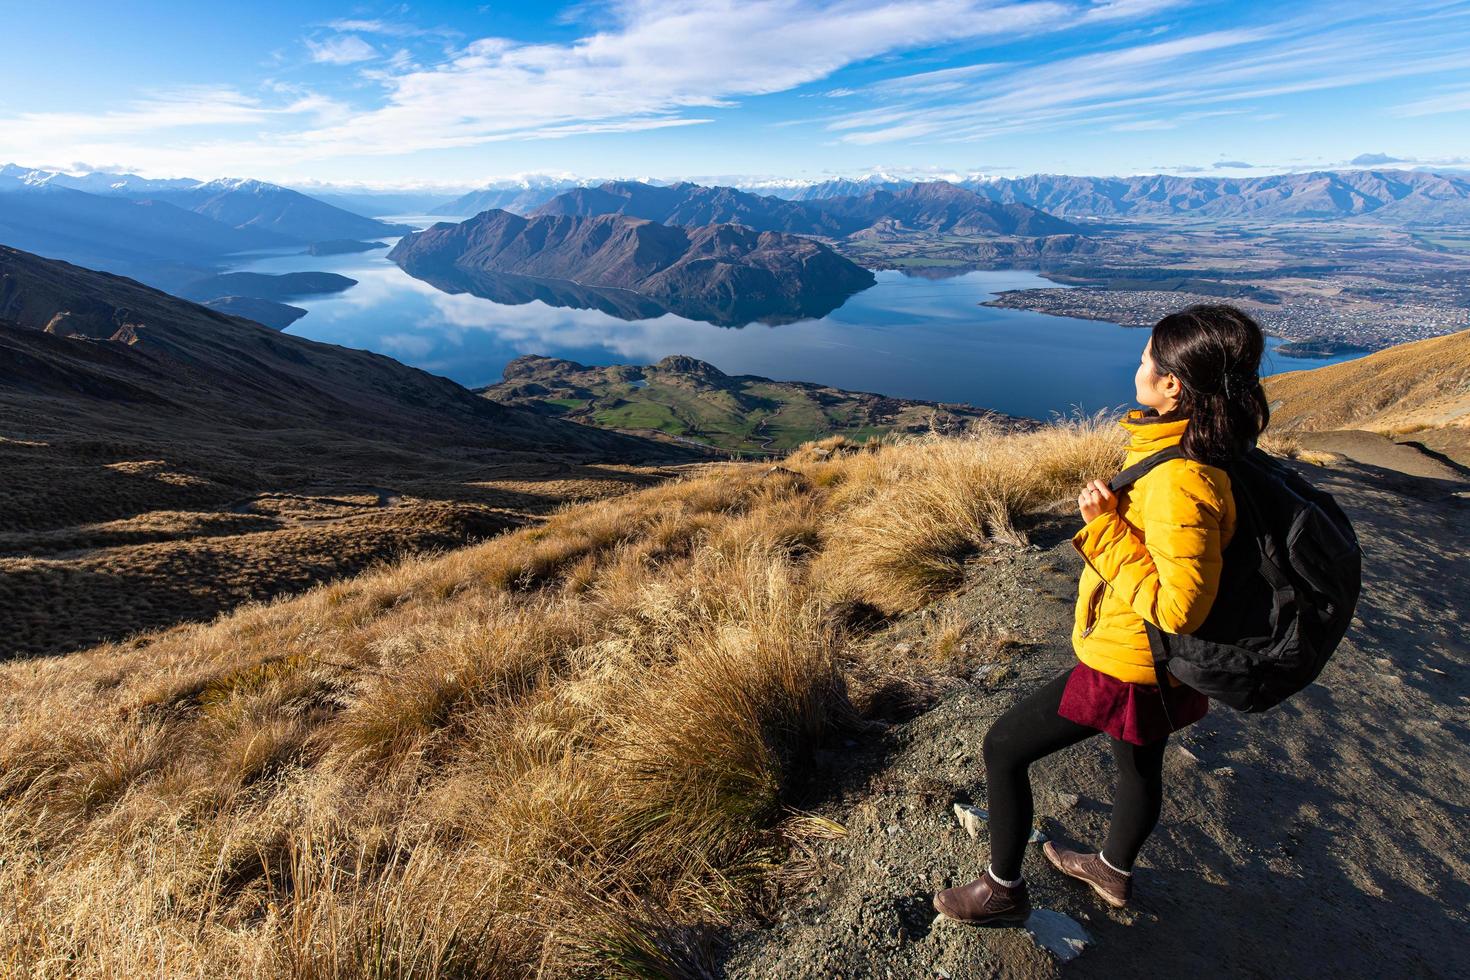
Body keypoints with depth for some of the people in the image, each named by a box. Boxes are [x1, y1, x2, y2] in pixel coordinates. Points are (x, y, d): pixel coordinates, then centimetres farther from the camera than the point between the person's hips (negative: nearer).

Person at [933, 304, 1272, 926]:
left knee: (1003, 748, 4)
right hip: (1148, 659, 9)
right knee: (1138, 760, 29)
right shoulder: (1191, 448, -4)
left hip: (1125, 663, -9)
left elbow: (1176, 609, -31)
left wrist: (1106, 529, -29)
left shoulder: (1180, 483, -33)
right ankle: (1113, 872, 57)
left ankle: (1002, 891, 26)